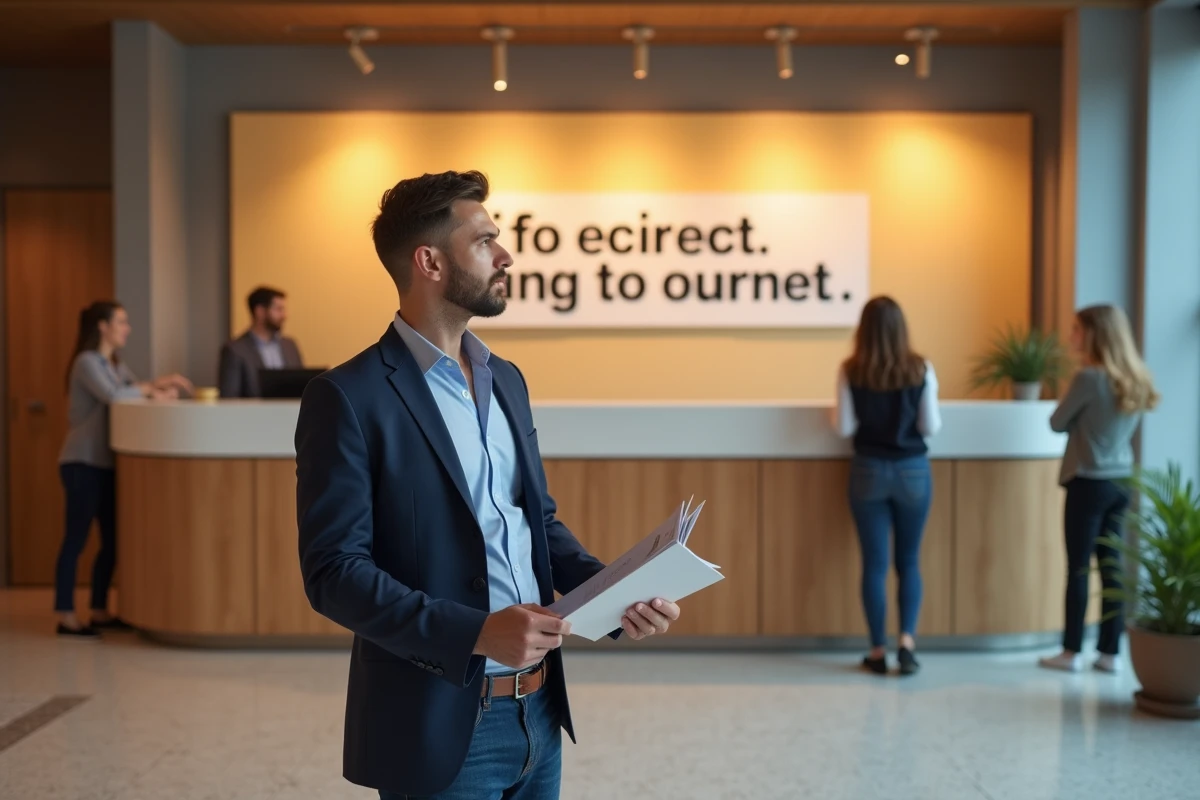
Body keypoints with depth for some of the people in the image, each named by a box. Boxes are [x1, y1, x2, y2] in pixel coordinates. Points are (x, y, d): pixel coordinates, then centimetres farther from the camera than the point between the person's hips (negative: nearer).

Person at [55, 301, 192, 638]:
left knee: (113, 540, 10)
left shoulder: (116, 364, 16)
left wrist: (161, 390, -11)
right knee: (75, 540, -5)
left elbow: (137, 394, 10)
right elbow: (114, 397, -26)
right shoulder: (87, 362, -12)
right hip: (83, 464, -9)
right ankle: (66, 617, 0)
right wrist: (155, 387, -14)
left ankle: (99, 612, 19)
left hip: (105, 464, 9)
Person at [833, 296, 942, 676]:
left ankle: (878, 651, 10)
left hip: (869, 470, 0)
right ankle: (907, 640, -2)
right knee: (909, 560, 12)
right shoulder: (921, 369, -6)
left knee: (874, 563, 6)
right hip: (912, 470, 1)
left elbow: (845, 427, -6)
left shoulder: (850, 371, -7)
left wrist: (836, 409, 14)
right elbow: (931, 426, -3)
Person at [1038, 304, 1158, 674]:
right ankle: (1110, 653, 13)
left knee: (1079, 568, 1)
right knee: (1111, 567, 9)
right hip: (1120, 482, 7)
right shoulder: (1133, 379, 8)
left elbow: (1058, 423, -7)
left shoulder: (1089, 377, -16)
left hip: (1089, 483, -7)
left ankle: (1072, 652, 7)